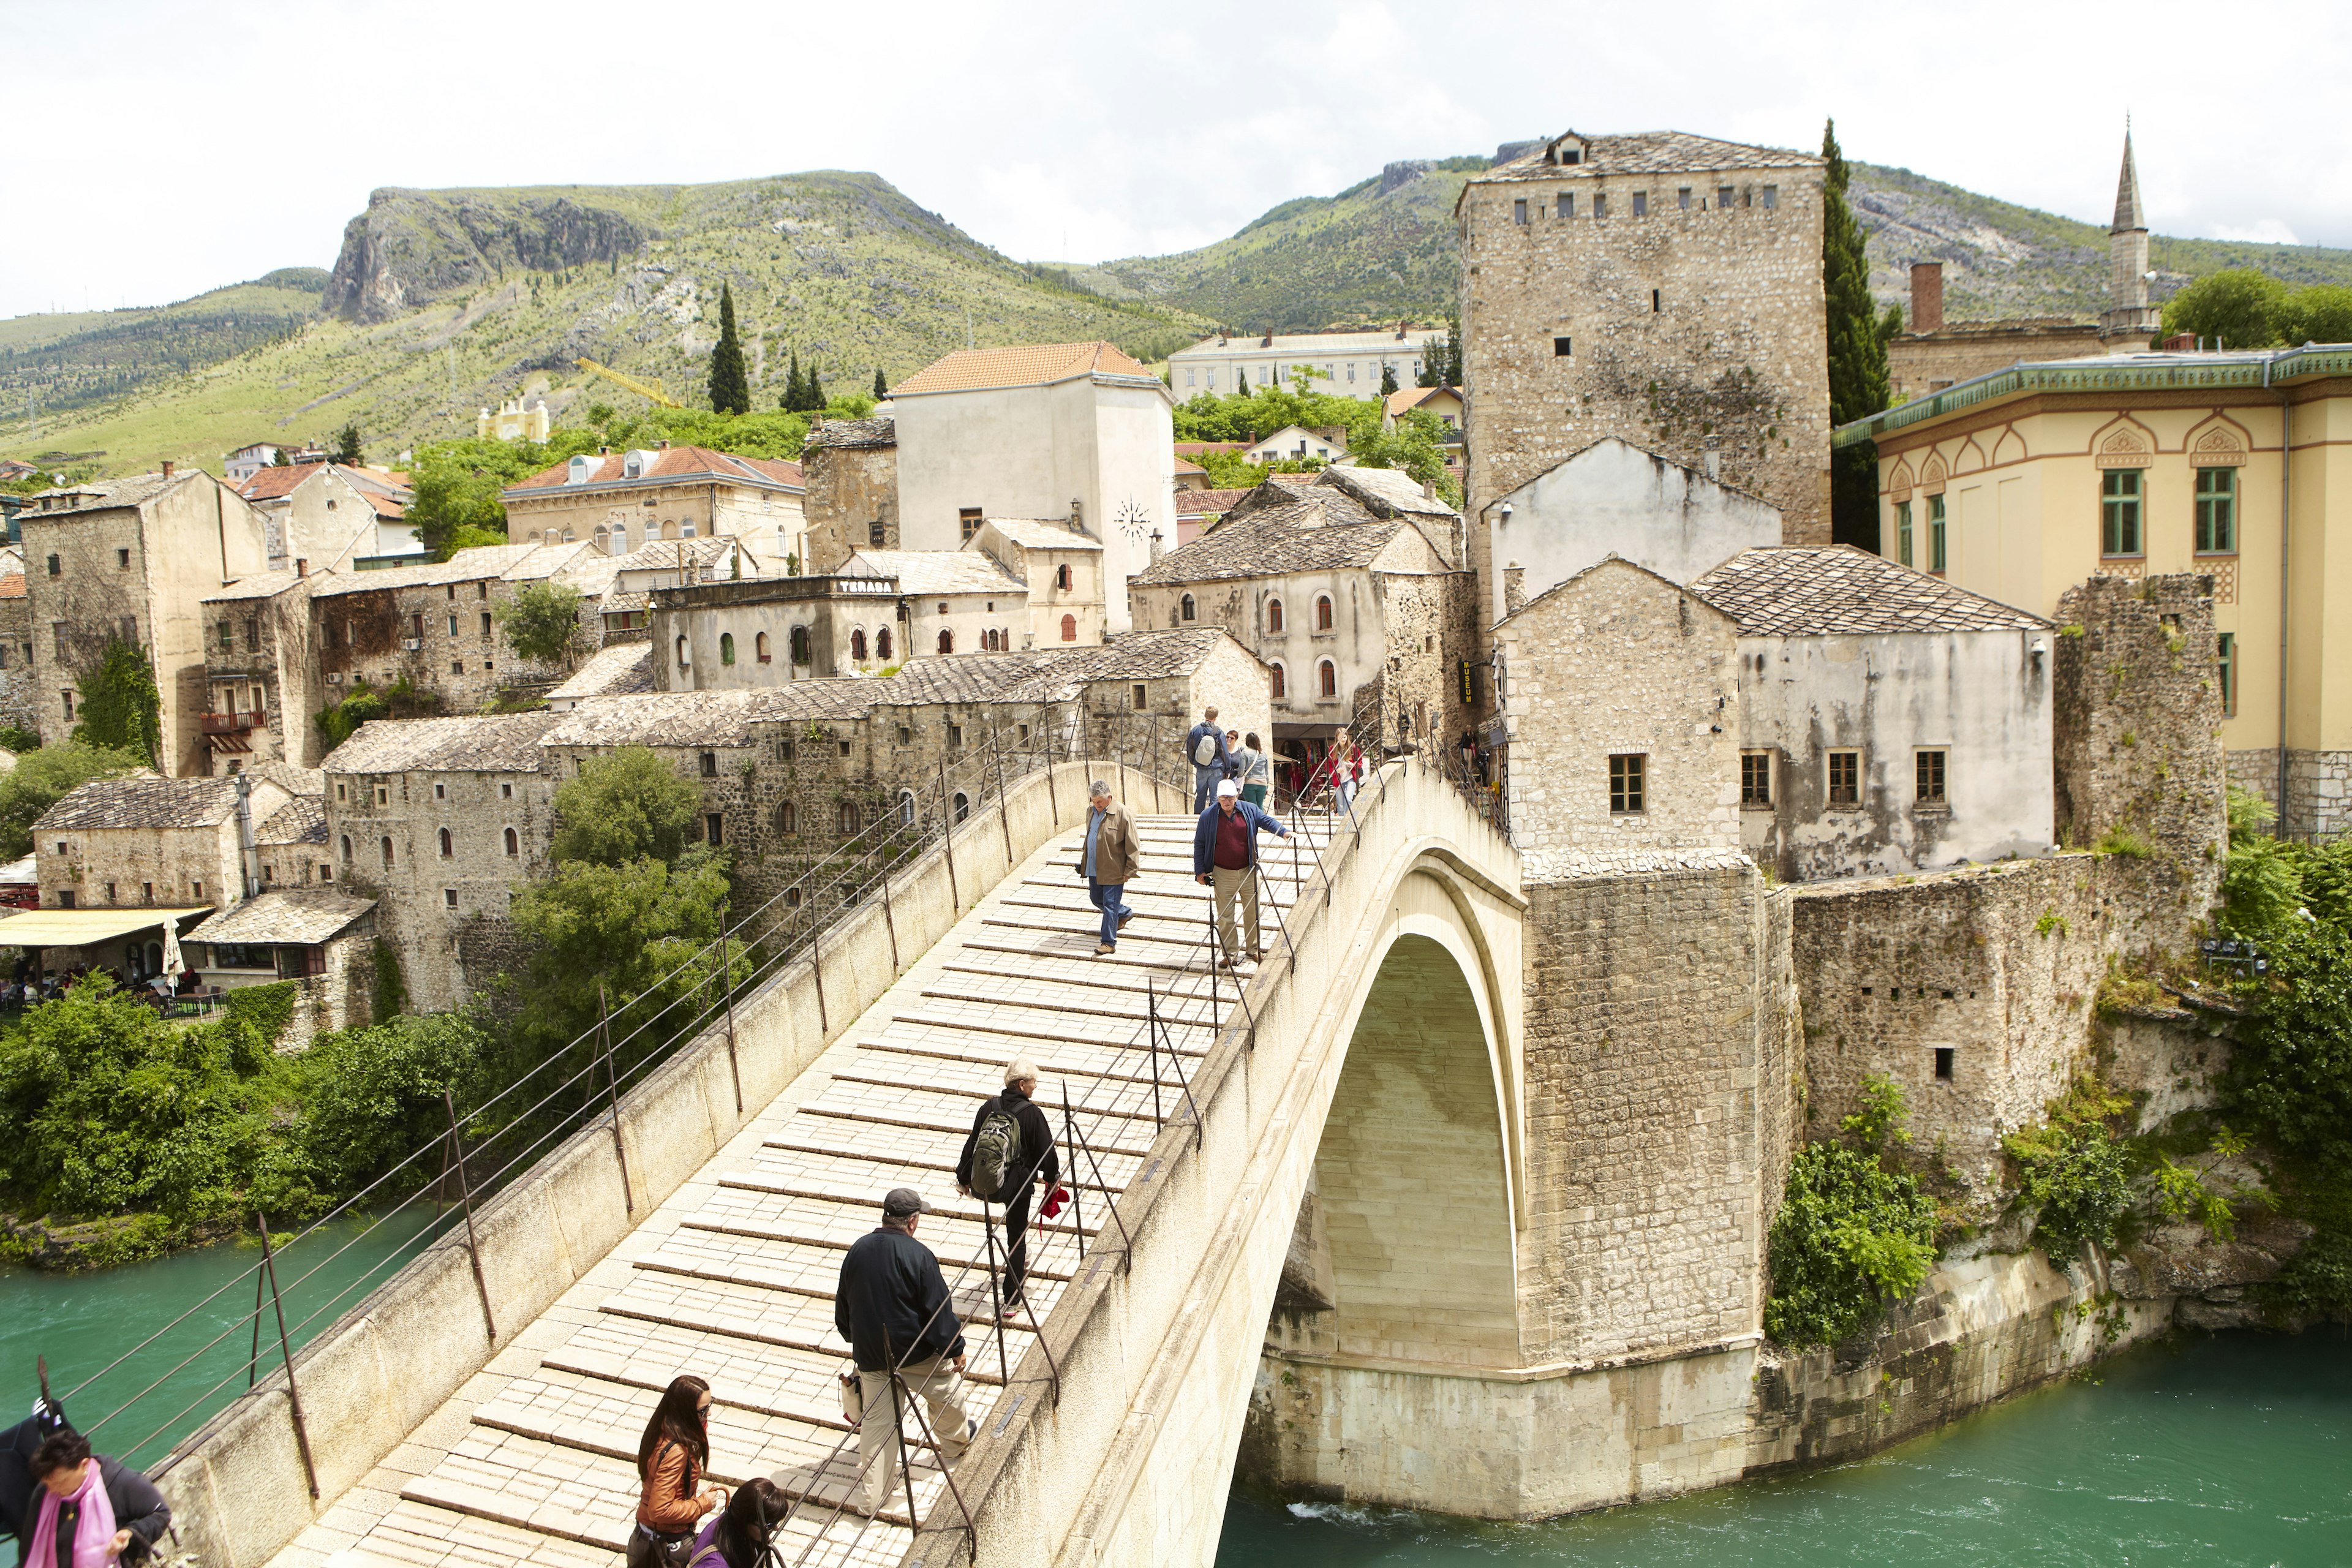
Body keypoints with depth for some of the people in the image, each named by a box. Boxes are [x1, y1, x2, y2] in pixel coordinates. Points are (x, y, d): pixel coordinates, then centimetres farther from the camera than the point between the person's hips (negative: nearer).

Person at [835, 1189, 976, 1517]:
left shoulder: (857, 1251, -2)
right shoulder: (918, 1255, -21)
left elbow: (843, 1306, 9)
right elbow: (938, 1309, -17)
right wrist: (955, 1348, -3)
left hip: (870, 1355, 4)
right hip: (916, 1352, -4)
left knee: (877, 1419, 12)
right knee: (946, 1392, 23)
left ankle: (873, 1495, 16)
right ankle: (955, 1444, 46)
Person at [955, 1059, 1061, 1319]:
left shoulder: (989, 1107, -4)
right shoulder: (1031, 1113, -16)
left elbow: (971, 1143, 3)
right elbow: (1046, 1149, -9)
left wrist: (963, 1177, 14)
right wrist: (1052, 1178, 10)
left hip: (984, 1185, 5)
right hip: (1017, 1186, -5)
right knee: (1017, 1239, 7)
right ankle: (1012, 1301, 12)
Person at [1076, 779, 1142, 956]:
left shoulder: (1123, 814, -16)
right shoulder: (1091, 811, 6)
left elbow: (1133, 845, -14)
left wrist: (1130, 870, -14)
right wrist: (1083, 862, 21)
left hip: (1113, 870, -8)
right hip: (1094, 868, 8)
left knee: (1110, 904, -4)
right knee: (1096, 899, 19)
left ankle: (1109, 943, 3)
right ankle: (1125, 914, 44)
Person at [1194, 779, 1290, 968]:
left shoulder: (1249, 811, 2)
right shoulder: (1208, 816, -3)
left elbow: (1267, 821, 9)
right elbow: (1199, 845, 2)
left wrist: (1284, 832, -11)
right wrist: (1200, 872, -1)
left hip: (1248, 873, 2)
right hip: (1223, 875, -2)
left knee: (1253, 913, 9)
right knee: (1225, 917, -1)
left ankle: (1254, 949, 24)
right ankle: (1230, 954, 8)